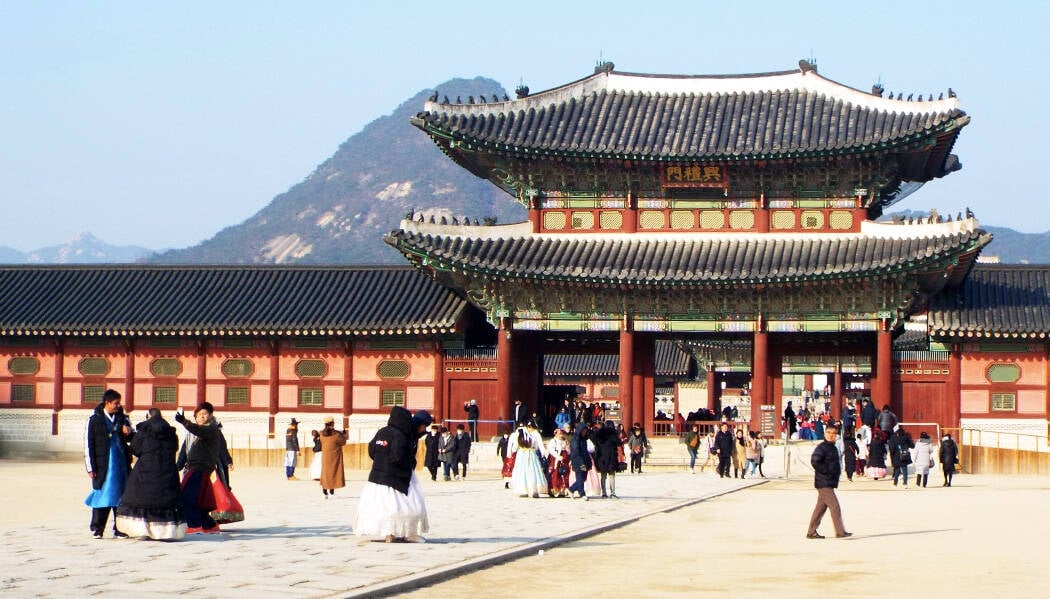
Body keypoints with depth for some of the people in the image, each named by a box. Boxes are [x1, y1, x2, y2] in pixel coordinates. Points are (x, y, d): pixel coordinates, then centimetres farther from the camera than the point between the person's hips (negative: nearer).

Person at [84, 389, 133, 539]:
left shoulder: (122, 418, 10)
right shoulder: (94, 420, -1)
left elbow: (133, 439, 17)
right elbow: (88, 444, -1)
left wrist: (128, 432, -7)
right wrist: (91, 468, -6)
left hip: (121, 464, 3)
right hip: (103, 466, -3)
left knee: (120, 495, 4)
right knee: (101, 495, 0)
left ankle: (119, 529, 10)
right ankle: (97, 529, 10)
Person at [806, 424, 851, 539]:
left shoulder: (833, 448, 16)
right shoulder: (821, 448, -12)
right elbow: (815, 461, -24)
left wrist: (837, 473, 12)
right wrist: (826, 473, -20)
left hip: (830, 483, 9)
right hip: (824, 483, -9)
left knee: (821, 507, 11)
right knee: (835, 506, -9)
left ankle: (811, 532, 15)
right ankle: (840, 532, -7)